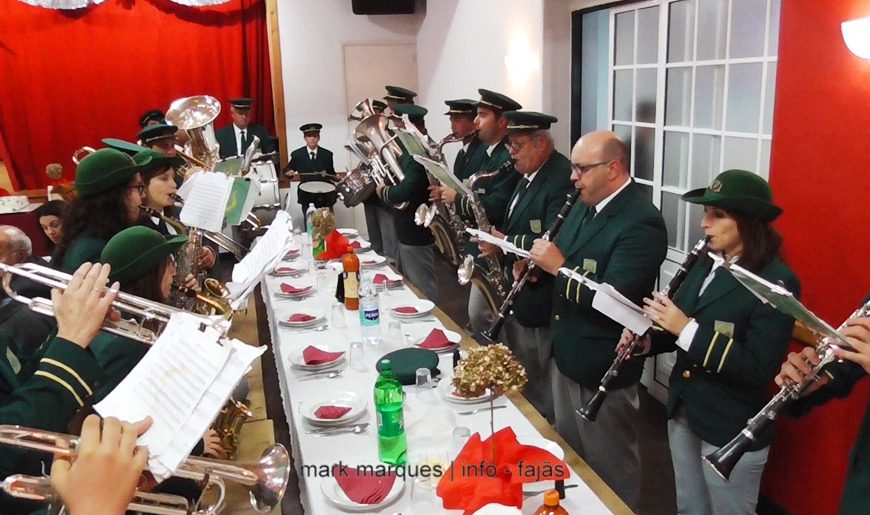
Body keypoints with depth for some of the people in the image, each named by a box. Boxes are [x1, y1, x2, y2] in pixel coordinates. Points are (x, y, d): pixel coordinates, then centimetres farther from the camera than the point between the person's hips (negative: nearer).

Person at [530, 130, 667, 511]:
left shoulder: (642, 223, -23)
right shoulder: (586, 203, 5)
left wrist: (559, 268, -24)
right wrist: (541, 260, -5)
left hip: (603, 367, -9)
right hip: (565, 353, 9)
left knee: (610, 468, 12)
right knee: (568, 454, 26)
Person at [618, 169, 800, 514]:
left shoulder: (776, 282, -20)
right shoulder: (706, 264, 2)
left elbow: (760, 369, -26)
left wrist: (687, 329, -29)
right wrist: (647, 340, -9)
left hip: (731, 430, -7)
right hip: (684, 412, 7)